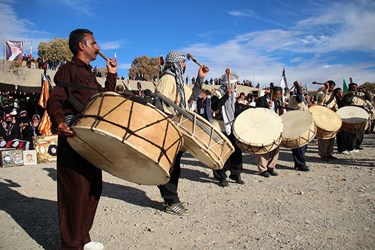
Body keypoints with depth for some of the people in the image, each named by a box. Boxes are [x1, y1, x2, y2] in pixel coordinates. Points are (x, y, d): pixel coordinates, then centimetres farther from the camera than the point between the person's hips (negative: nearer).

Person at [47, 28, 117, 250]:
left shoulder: (90, 74, 22)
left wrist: (112, 75, 16)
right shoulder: (68, 69, -3)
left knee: (93, 189, 13)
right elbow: (54, 100, -16)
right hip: (73, 138, -9)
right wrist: (59, 122, -36)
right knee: (75, 191, -5)